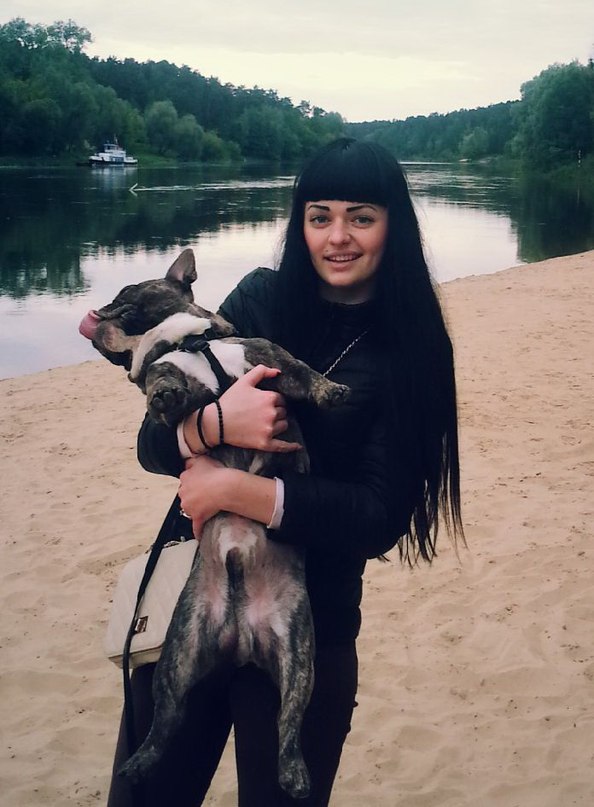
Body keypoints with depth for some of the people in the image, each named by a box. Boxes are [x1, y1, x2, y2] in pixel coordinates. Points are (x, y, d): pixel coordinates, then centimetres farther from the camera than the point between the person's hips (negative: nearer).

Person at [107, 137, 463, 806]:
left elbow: (383, 517, -15)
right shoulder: (259, 299, -1)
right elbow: (152, 441, -2)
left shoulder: (408, 350, -7)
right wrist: (215, 423, -24)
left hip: (307, 629, -2)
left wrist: (236, 488, -23)